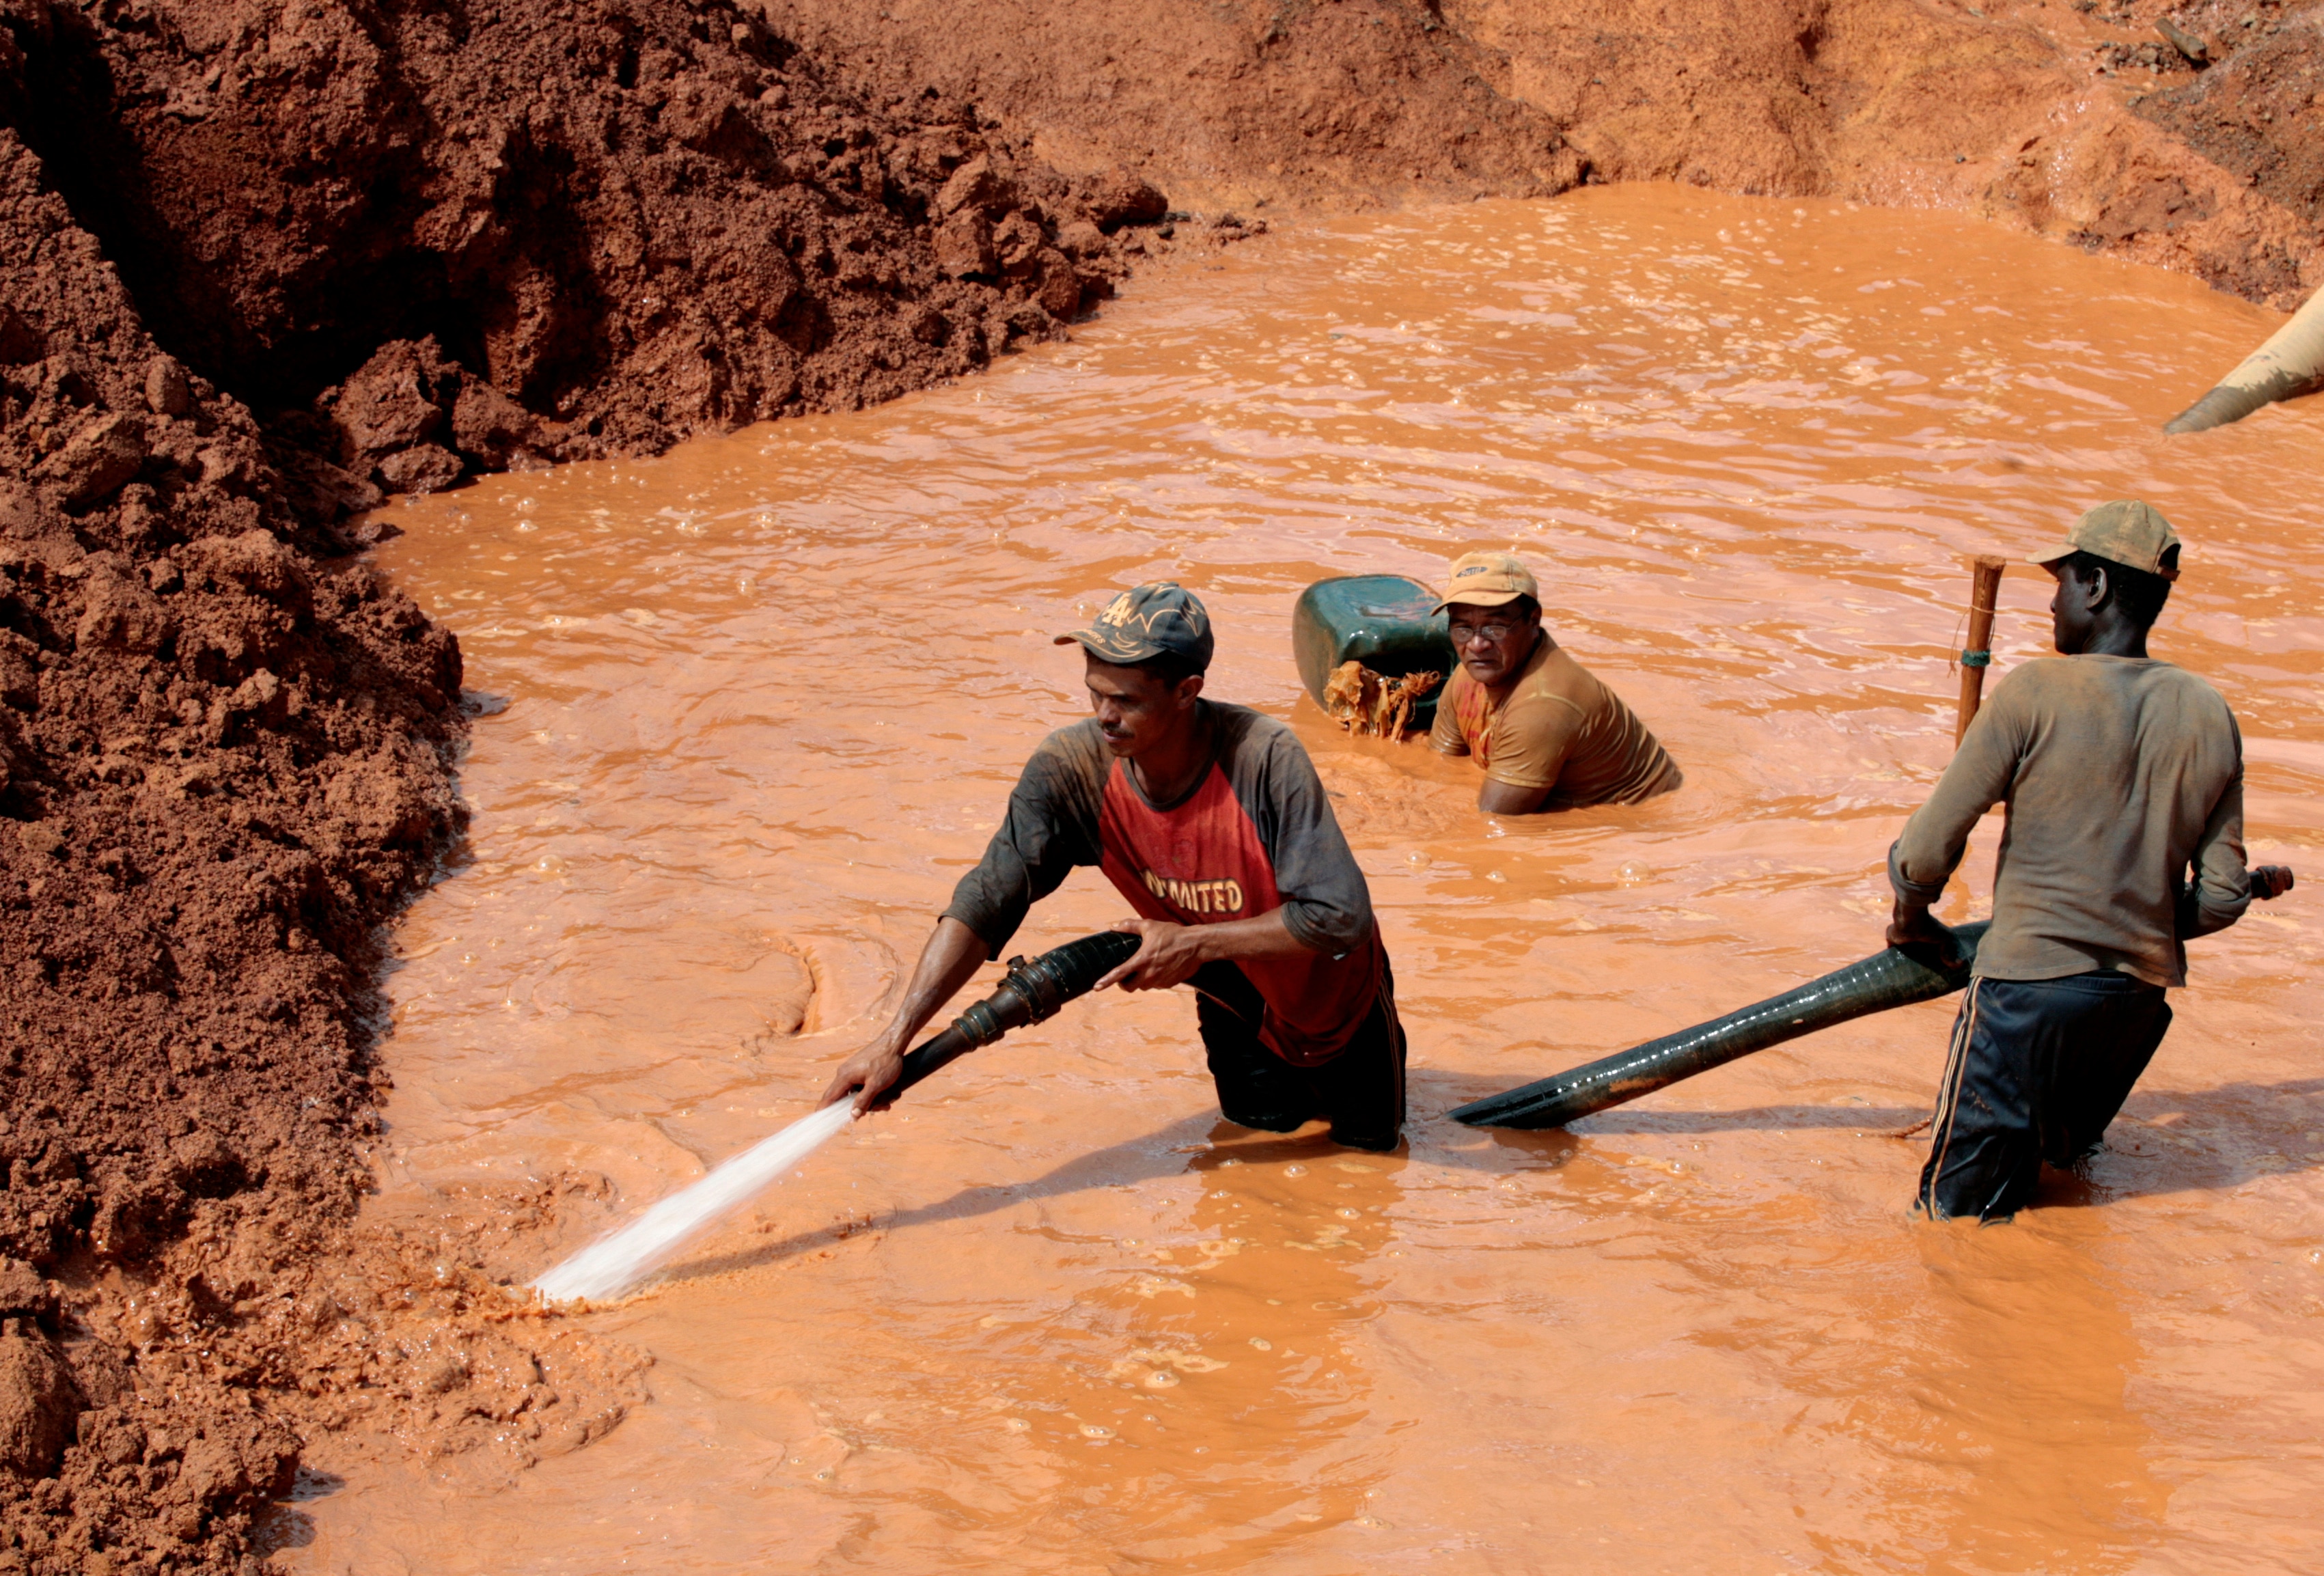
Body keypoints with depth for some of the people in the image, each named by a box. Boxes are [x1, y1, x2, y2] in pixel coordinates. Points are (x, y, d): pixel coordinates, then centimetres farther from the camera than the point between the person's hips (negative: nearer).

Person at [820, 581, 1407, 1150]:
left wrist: (1196, 943, -34)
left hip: (1332, 991, -3)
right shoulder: (1069, 769, -29)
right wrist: (894, 1040, -39)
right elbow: (985, 903, -31)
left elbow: (1342, 917, -36)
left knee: (1370, 1135, 14)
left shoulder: (1264, 759, -40)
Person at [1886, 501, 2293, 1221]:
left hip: (2030, 981, -5)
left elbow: (1929, 846, -9)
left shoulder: (2037, 691, -10)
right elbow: (2222, 898, 7)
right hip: (2143, 994, 5)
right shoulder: (2209, 716, 5)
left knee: (1956, 1212, 2)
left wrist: (1911, 919, 12)